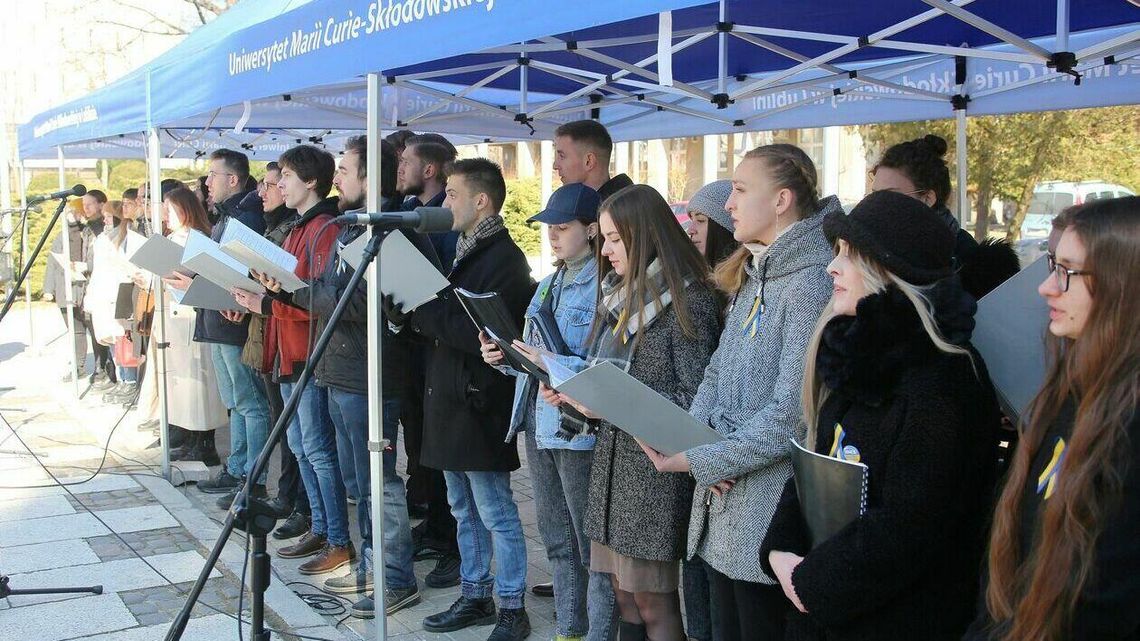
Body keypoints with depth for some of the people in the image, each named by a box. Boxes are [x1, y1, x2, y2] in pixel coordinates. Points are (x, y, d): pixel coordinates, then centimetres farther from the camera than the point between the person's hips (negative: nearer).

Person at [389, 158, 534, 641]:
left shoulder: (504, 260, -14)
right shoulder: (463, 253, 15)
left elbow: (483, 335, -24)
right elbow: (446, 323, 14)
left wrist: (422, 312, -21)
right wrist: (406, 310, -4)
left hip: (480, 406, -9)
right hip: (449, 401, 9)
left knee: (496, 514, 0)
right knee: (465, 511, 16)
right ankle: (475, 597, 27)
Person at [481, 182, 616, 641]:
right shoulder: (550, 284, 15)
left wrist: (556, 366, -26)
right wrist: (503, 356, 0)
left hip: (581, 431, -9)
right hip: (539, 427, 9)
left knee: (594, 548, 0)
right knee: (558, 544, 17)